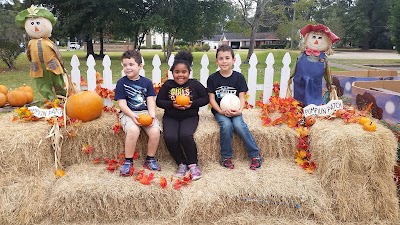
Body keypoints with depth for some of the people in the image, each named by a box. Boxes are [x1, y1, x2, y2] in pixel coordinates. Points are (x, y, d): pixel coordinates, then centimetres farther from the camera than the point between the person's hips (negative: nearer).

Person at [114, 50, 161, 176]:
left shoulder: (147, 82, 9)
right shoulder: (121, 83, 2)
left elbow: (151, 101, 4)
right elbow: (122, 103, -4)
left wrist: (152, 115, -15)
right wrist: (133, 116, -19)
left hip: (145, 112, 3)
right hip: (128, 113, -2)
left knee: (155, 131, -24)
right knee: (133, 130, -33)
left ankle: (150, 160, 0)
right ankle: (128, 162, -15)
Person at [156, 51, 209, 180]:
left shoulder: (195, 84, 0)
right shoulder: (167, 85, 2)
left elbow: (205, 98, 5)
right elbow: (159, 101, 6)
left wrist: (192, 103, -12)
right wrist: (172, 104, -13)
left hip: (190, 117, -1)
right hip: (171, 117, 2)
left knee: (185, 135, -32)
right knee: (169, 137, -27)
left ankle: (193, 164, -8)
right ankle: (181, 163, -3)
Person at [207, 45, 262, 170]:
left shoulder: (239, 77, 1)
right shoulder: (212, 78, 0)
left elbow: (241, 97, -1)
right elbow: (212, 99, -1)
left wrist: (239, 110, -20)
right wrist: (221, 111, -16)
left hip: (234, 110, 0)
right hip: (219, 111, 0)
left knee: (239, 125, -28)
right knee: (226, 125, -30)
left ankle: (255, 155, -13)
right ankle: (226, 157, -12)